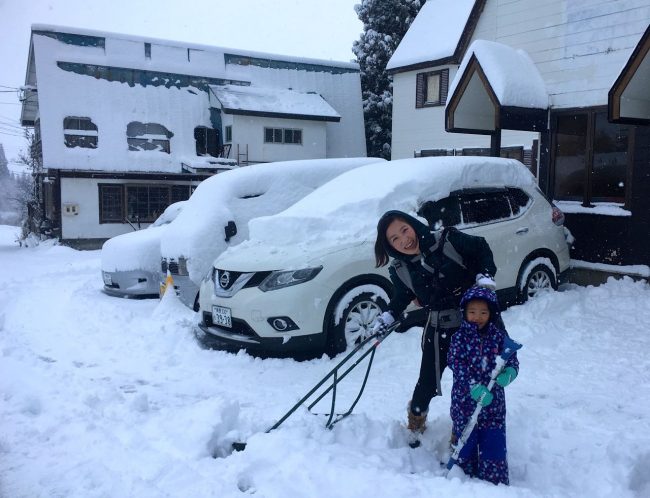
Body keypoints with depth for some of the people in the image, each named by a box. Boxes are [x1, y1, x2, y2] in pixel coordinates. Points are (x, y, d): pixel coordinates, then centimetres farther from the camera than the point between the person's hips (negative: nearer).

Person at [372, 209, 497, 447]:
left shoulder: (446, 240, -16)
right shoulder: (400, 270, -8)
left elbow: (480, 248, -3)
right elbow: (401, 298, 10)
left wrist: (484, 276, -16)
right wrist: (387, 318, -4)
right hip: (440, 329, 0)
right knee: (428, 382, 3)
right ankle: (415, 423, 33)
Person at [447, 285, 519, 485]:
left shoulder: (499, 335, 1)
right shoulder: (460, 336, -6)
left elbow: (512, 359, 3)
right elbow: (456, 364, -14)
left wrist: (509, 372, -21)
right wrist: (474, 387, -26)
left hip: (493, 400, 1)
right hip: (465, 399, -1)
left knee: (494, 444, 5)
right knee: (466, 441, 10)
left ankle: (496, 483, 19)